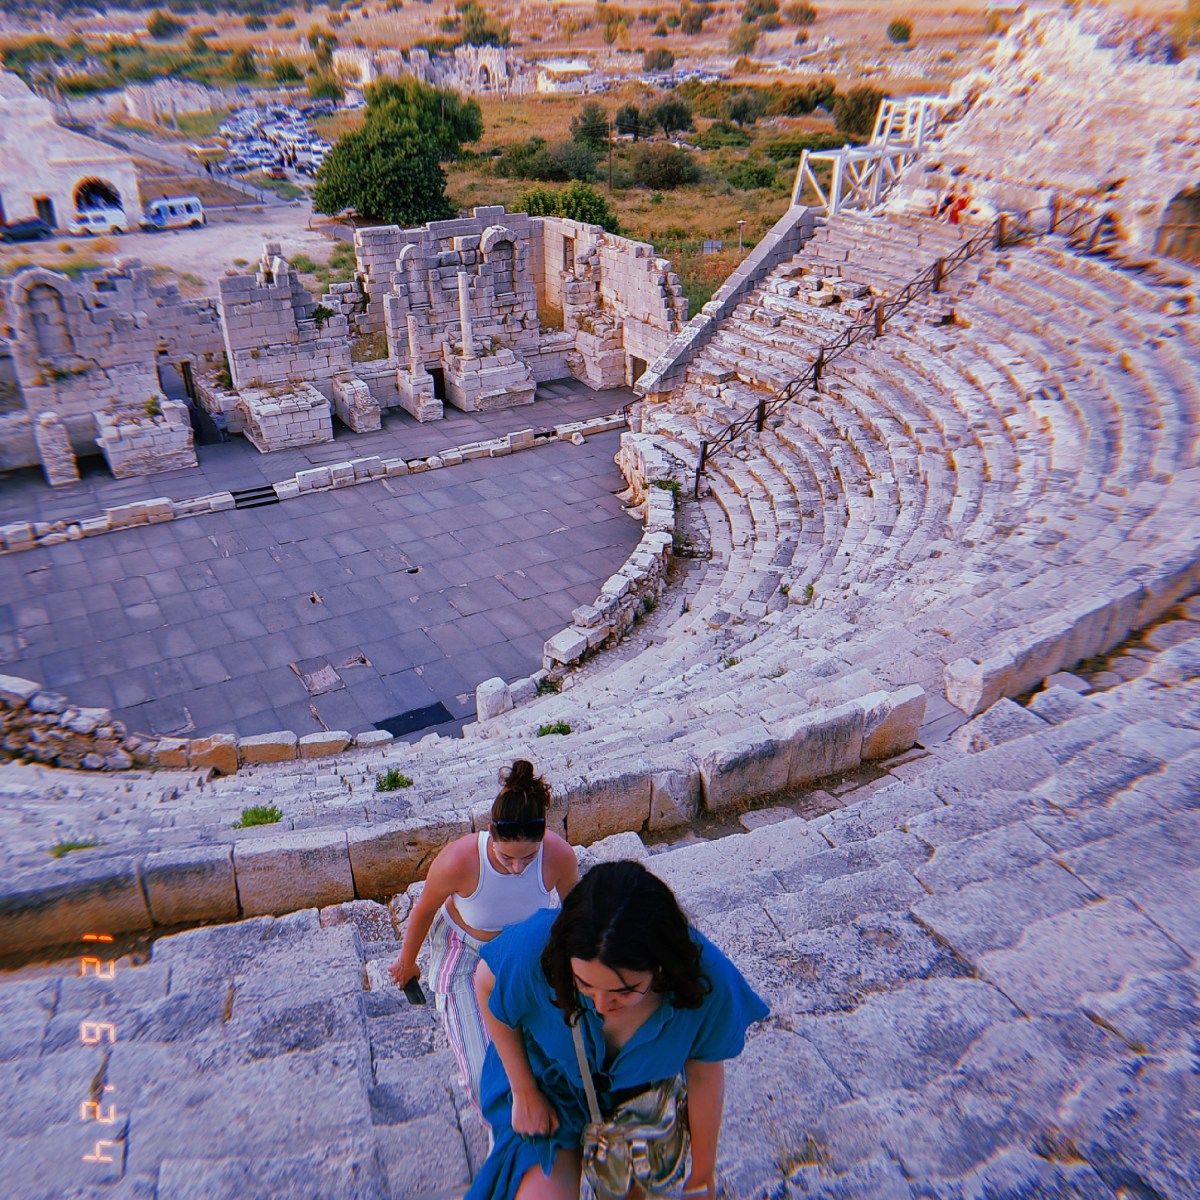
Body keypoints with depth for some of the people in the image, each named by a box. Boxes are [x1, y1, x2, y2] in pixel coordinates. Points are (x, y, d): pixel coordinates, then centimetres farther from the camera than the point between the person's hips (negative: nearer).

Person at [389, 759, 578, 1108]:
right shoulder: (459, 861, -38)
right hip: (463, 950, -2)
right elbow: (424, 911, -15)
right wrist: (406, 962, 4)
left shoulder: (560, 856, -32)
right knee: (485, 1076, -4)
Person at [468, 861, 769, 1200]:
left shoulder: (708, 981, -36)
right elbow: (486, 984, -17)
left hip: (639, 1095, 1)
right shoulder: (539, 945, -40)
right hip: (548, 1088, -1)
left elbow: (704, 1075, -16)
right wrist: (524, 1093, -13)